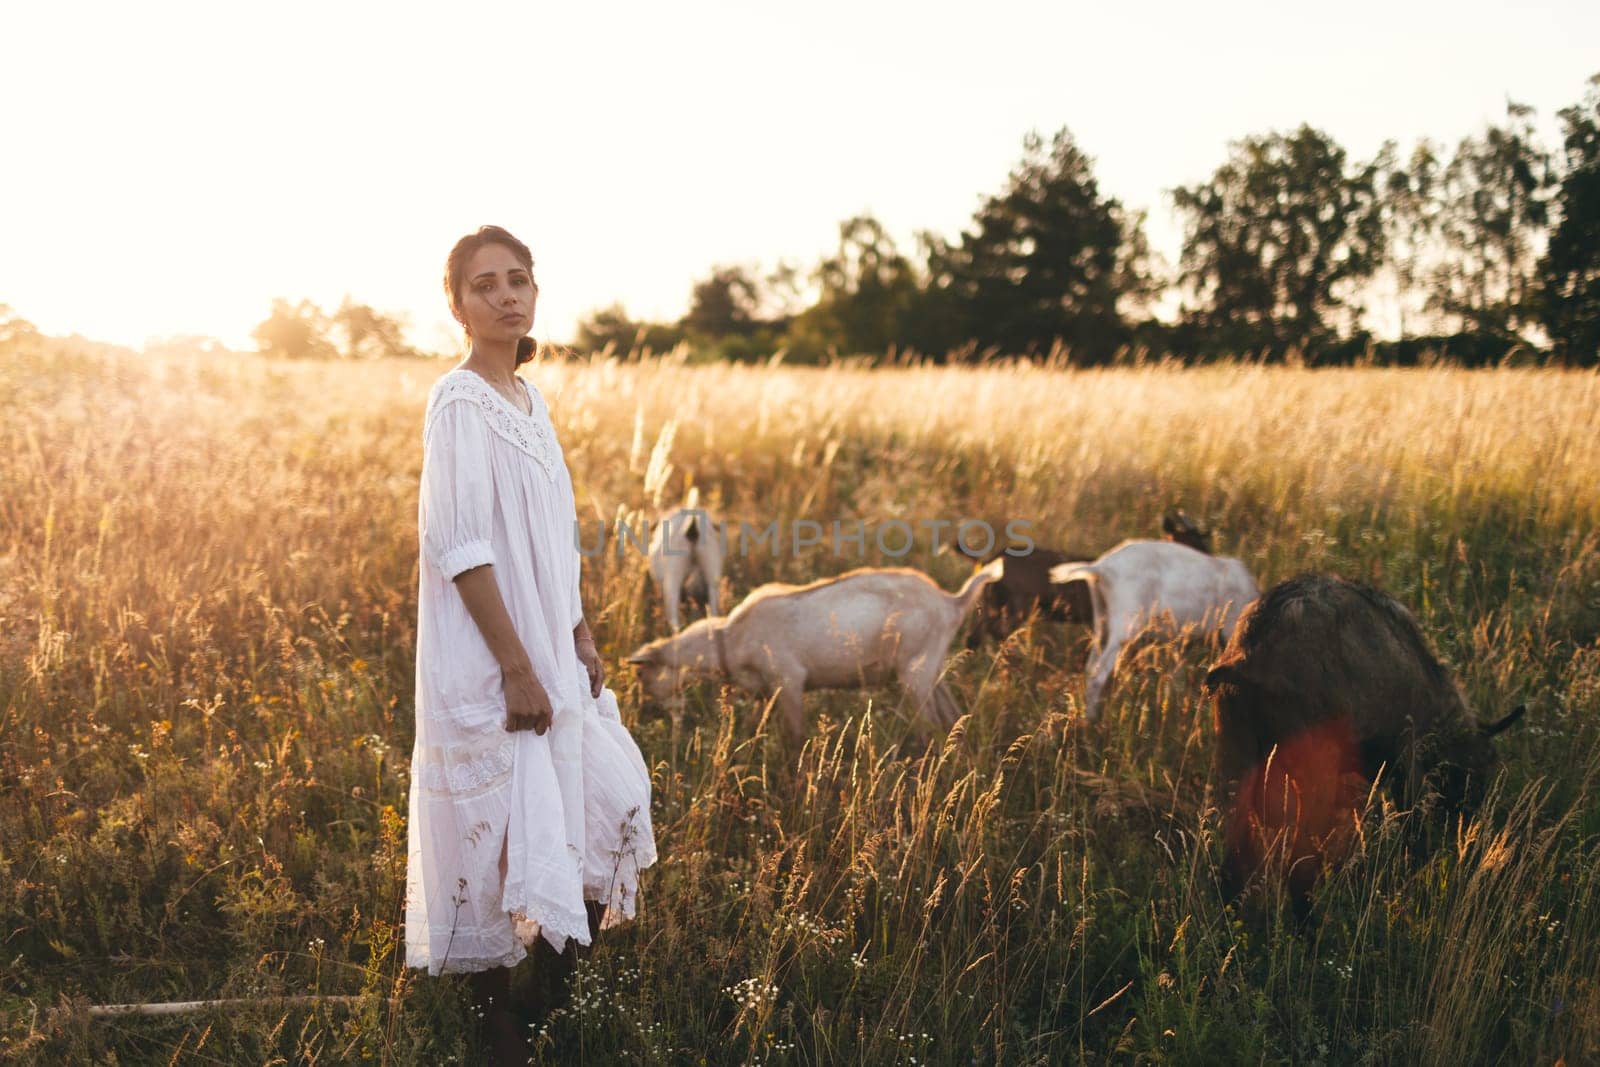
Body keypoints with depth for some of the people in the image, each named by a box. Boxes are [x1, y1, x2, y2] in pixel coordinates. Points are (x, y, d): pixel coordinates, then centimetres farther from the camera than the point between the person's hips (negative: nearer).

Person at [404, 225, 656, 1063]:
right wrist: (516, 670, -22)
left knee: (611, 796, 15)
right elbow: (459, 548, -20)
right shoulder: (460, 403, -15)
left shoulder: (529, 401, 10)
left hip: (548, 653, 9)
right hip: (490, 664, -9)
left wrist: (581, 640, 11)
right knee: (502, 835, -3)